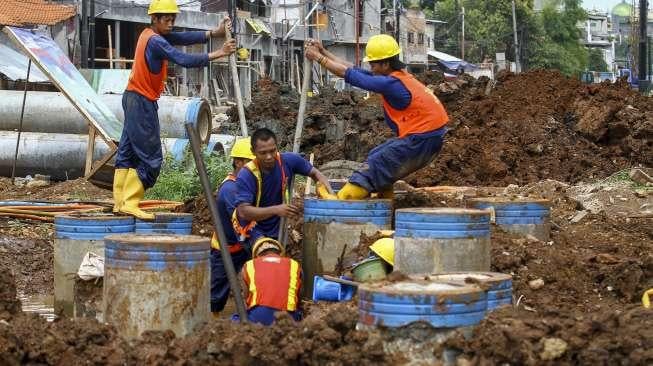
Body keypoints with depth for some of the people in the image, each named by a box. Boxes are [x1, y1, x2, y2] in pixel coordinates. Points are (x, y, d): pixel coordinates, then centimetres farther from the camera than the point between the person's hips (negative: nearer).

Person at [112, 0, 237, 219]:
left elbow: (183, 38, 2)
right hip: (142, 102, -10)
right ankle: (130, 204, -8)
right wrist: (218, 54, -26)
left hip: (134, 99, 10)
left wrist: (214, 33, -8)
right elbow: (184, 60, -28)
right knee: (150, 157, -8)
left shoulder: (151, 35, 10)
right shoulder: (155, 41, -19)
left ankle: (120, 202, 13)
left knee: (127, 152, 10)